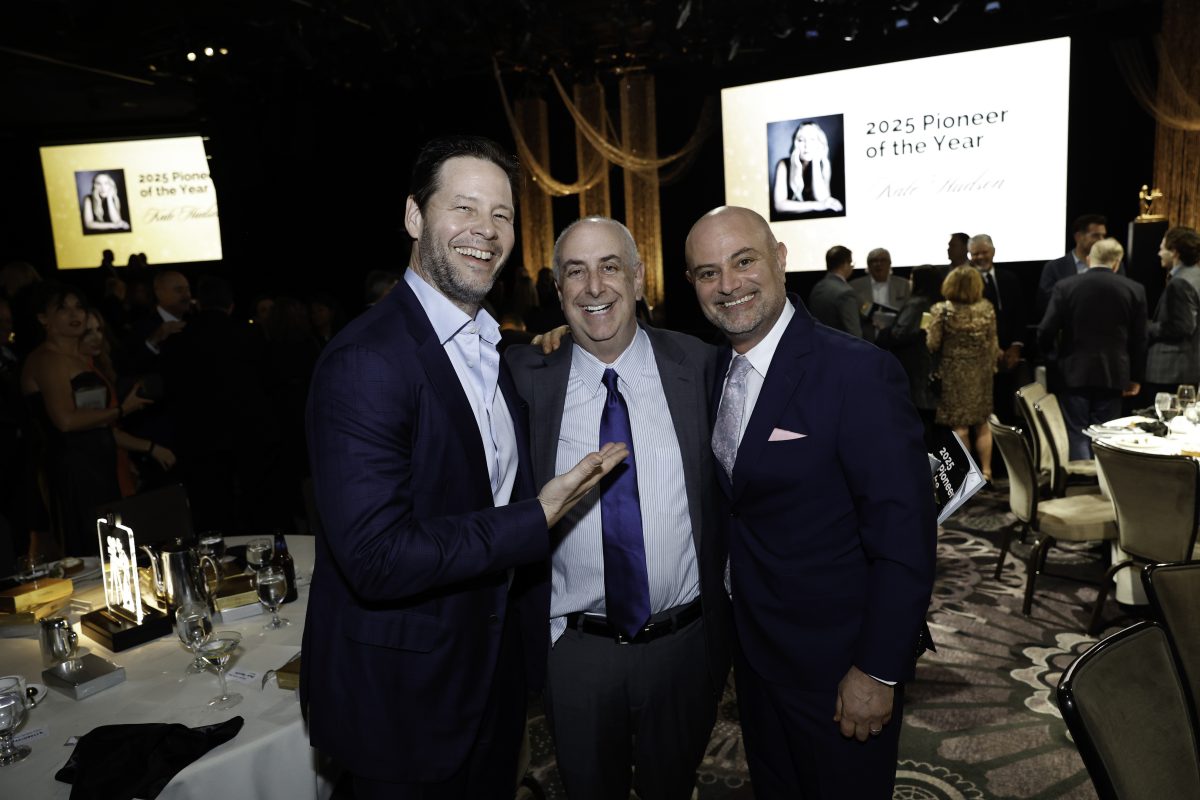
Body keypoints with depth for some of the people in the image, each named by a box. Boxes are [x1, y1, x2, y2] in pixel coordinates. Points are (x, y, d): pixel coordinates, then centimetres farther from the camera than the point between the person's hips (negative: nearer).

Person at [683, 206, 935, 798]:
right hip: (752, 648, 6)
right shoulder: (714, 369, 0)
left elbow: (905, 536, -21)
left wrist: (878, 671, -18)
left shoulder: (858, 372, -22)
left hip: (839, 662, -6)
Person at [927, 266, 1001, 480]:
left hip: (953, 372, -3)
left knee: (960, 425, 5)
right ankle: (986, 470, 19)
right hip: (981, 371, 3)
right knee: (982, 424, 15)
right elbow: (993, 344, 2)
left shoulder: (941, 310, -13)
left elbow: (933, 344, -13)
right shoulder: (987, 309, -4)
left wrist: (928, 331, 7)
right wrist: (991, 366, 15)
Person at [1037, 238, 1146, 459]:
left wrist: (1050, 351, 15)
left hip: (1075, 373, -1)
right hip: (1113, 375, 2)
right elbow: (1139, 339, 2)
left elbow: (1046, 331, -7)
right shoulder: (1134, 290, -2)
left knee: (1077, 435, 4)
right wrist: (1135, 377, 11)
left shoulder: (1065, 286, -6)